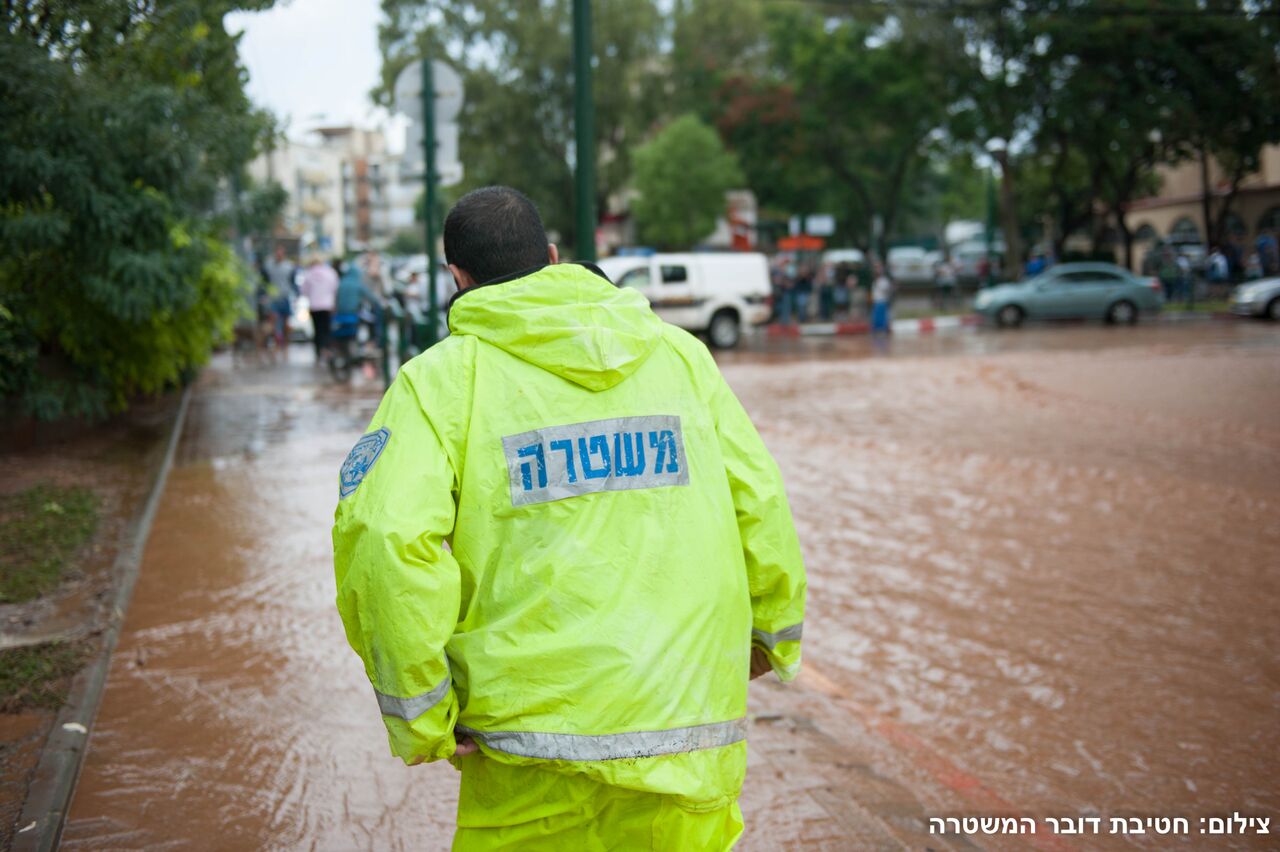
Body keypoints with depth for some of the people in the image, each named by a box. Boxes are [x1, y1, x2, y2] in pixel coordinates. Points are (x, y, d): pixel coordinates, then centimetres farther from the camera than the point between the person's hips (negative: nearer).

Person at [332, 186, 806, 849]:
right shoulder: (679, 351, 9)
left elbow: (385, 536, -16)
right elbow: (758, 504, 11)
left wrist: (420, 718, -8)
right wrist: (771, 629, 28)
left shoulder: (441, 378, -2)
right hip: (695, 724, 3)